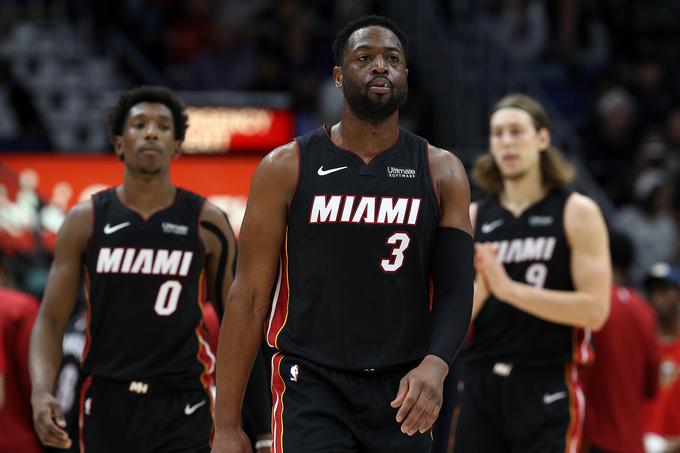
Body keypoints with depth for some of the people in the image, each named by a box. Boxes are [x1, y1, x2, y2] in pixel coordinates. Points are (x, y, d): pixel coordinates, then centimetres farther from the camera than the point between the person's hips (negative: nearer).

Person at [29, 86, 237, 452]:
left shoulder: (207, 223, 0)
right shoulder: (86, 220, 2)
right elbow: (51, 319, 2)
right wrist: (41, 392, -15)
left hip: (181, 408, -2)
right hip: (107, 404, 2)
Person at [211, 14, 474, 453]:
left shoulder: (442, 172, 4)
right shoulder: (287, 168, -1)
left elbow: (456, 287, -3)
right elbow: (250, 297, -1)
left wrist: (435, 364, -25)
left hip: (403, 393, 3)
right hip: (313, 388, -3)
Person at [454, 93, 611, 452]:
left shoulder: (577, 213, -1)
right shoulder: (474, 218, 11)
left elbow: (595, 309, -12)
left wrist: (510, 289, -16)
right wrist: (479, 289, -13)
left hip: (547, 386, -4)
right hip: (482, 384, 5)